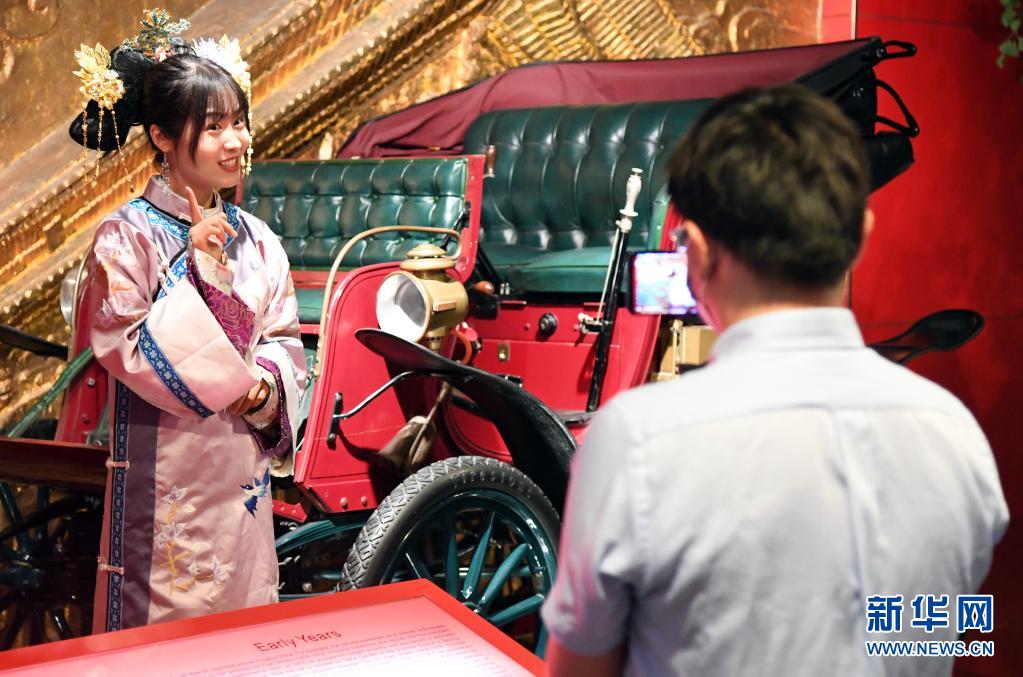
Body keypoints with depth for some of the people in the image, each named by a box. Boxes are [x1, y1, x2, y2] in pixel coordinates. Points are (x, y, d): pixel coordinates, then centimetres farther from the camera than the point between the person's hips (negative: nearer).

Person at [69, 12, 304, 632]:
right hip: (164, 473, -5)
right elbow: (128, 351, -17)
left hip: (243, 472, 5)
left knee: (246, 624, 15)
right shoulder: (126, 237, -10)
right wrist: (196, 266, -20)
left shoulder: (255, 238, 5)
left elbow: (284, 336, 10)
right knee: (162, 614, 6)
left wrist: (264, 383, -10)